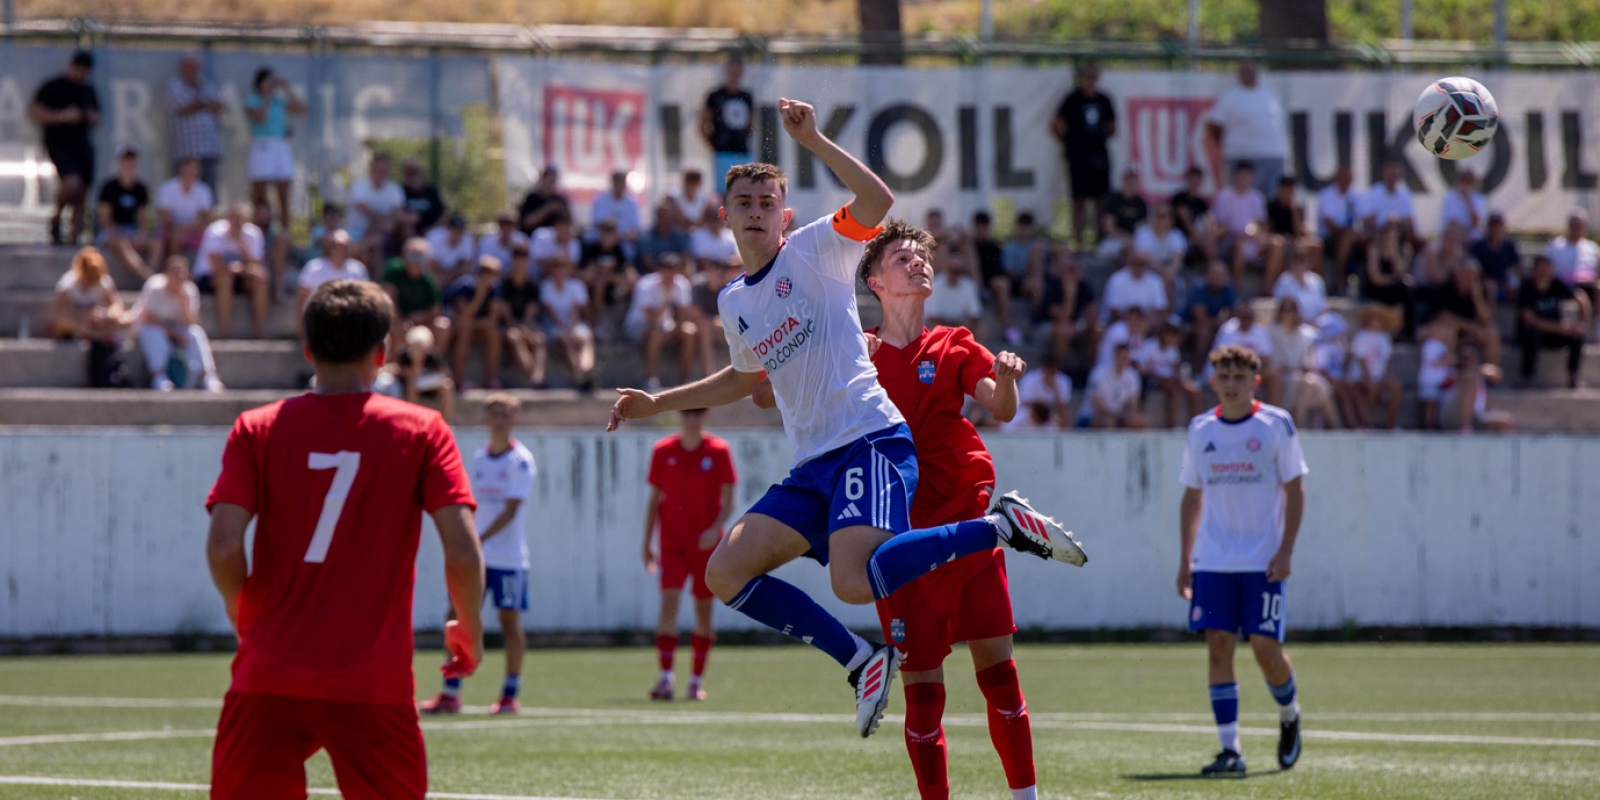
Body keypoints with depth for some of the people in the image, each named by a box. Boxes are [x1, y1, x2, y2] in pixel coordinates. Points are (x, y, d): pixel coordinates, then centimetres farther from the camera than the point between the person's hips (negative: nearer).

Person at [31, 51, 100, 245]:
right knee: (72, 183, -24)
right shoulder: (52, 87, -3)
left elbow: (96, 117, 27)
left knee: (81, 193, -1)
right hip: (59, 145, -6)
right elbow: (34, 112, -5)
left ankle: (74, 235, 4)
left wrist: (93, 118, 2)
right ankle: (56, 216, 3)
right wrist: (62, 116, -14)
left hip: (82, 146, 6)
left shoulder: (88, 91, 15)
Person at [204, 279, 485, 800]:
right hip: (375, 682, -1)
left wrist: (244, 618, 13)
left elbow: (223, 547, -7)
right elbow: (463, 551, -7)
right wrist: (470, 633, 10)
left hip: (268, 678, 1)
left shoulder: (257, 430, 3)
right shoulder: (421, 431, 1)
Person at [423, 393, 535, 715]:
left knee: (510, 619, 0)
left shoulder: (520, 460, -7)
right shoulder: (477, 459, 10)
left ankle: (510, 695, 8)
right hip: (476, 555, 5)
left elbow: (511, 510, -15)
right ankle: (450, 694, 0)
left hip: (508, 555, -5)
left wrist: (479, 540, -22)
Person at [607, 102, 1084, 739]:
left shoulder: (814, 250, 0)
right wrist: (656, 403, 35)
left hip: (869, 441, -8)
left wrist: (812, 141, -23)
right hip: (813, 467, 8)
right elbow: (744, 379, 39)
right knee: (725, 574, -5)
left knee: (853, 582, -31)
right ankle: (862, 662, 2)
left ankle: (1003, 525, -13)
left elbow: (877, 200, -20)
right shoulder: (733, 303, 20)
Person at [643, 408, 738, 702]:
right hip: (672, 543, 0)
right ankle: (665, 677, -17)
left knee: (703, 610, 4)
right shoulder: (663, 451, 3)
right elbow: (654, 499, 9)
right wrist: (647, 543, 8)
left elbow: (728, 500, -1)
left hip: (706, 544, 0)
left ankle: (697, 681, 14)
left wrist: (715, 529, -18)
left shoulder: (719, 451, -1)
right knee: (669, 602, -15)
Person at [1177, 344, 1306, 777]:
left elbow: (1295, 490, -1)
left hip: (1263, 559, -3)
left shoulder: (1276, 425, -1)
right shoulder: (1200, 431, 8)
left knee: (1264, 645, -7)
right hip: (1213, 560, 3)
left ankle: (1289, 714, 24)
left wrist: (1286, 550, -10)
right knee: (1218, 645, -6)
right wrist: (1185, 558, 10)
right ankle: (1230, 749, -4)